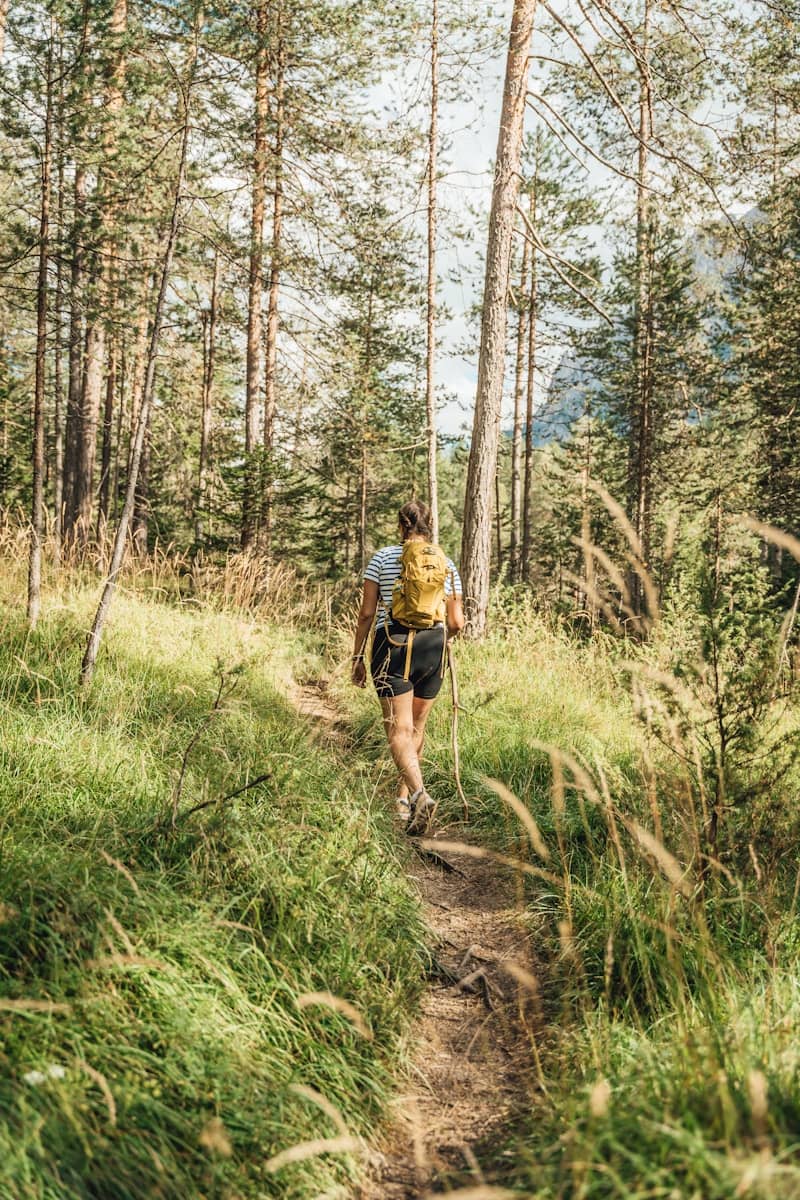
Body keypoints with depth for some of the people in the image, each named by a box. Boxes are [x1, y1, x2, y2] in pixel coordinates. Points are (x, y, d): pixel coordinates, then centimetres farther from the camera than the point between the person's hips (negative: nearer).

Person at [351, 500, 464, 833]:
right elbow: (456, 623, 7)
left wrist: (357, 657, 7)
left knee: (399, 730, -5)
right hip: (433, 649, 3)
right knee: (417, 726, 18)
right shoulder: (446, 564, 7)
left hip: (393, 646, -3)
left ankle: (419, 793, -27)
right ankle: (403, 799, 28)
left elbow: (366, 614, -2)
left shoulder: (382, 558, 1)